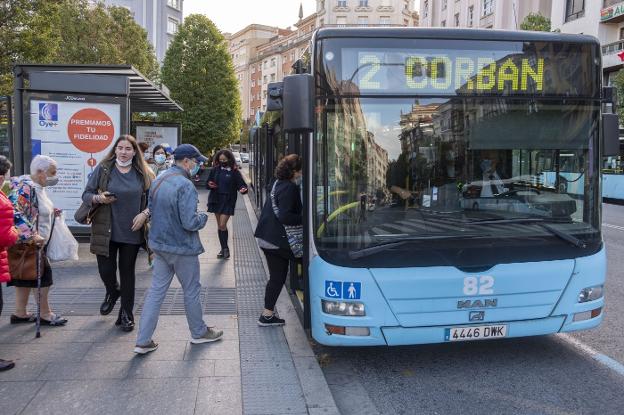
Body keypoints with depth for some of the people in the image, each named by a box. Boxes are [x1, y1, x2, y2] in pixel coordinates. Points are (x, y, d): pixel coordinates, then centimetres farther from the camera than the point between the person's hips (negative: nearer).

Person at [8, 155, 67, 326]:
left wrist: (51, 213, 9)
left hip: (36, 242, 10)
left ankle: (20, 313, 23)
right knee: (43, 275, -3)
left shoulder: (38, 187, 10)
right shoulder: (25, 187, -20)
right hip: (29, 243, -9)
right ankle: (46, 314, 8)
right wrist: (32, 235, -30)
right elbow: (14, 213, -28)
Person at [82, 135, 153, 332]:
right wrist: (99, 198, -17)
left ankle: (126, 315, 22)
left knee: (127, 271, 8)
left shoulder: (143, 173, 1)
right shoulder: (103, 169, -1)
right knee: (106, 269, 0)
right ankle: (112, 292, 38)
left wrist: (144, 214, -11)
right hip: (106, 231, 0)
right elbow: (86, 195, 3)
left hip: (132, 232, 0)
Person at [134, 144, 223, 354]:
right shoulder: (185, 185, -23)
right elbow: (190, 223, -26)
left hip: (159, 244, 7)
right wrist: (203, 217, -7)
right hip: (182, 247, -7)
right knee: (191, 290, 11)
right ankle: (199, 332, 29)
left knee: (156, 290, 11)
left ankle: (143, 341, 13)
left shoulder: (158, 179, 5)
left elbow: (152, 209, 16)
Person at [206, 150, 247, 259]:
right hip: (216, 200, 4)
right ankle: (223, 248, 21)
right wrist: (209, 184, -11)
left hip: (228, 201, -4)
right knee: (219, 225, 10)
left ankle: (225, 248, 6)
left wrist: (243, 189, -31)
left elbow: (241, 184, -9)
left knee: (222, 225, -10)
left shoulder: (235, 172, -5)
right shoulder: (215, 170, 5)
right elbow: (208, 183, 11)